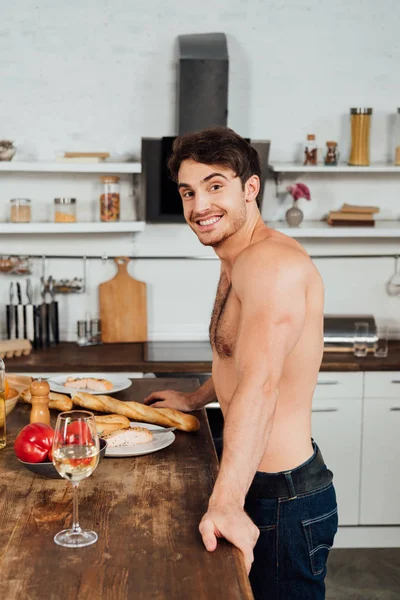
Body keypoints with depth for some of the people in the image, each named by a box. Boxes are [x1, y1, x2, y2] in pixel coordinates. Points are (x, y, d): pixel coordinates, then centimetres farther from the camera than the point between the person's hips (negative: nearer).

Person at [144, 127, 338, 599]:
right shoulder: (236, 263, 11)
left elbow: (260, 384, -36)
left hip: (285, 498, -10)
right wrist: (195, 400, 34)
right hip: (263, 485, 10)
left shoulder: (271, 262, -23)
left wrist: (226, 503, -42)